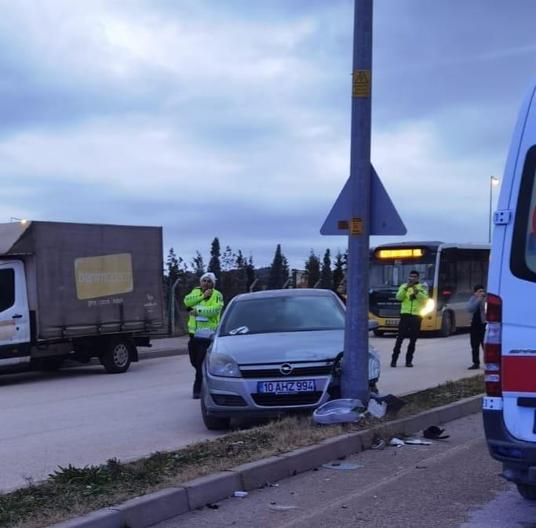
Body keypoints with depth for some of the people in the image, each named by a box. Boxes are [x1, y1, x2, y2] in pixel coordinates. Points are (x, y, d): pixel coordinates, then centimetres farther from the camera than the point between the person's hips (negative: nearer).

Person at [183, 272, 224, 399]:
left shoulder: (217, 295, -3)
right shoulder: (196, 291, 14)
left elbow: (215, 310, -21)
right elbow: (187, 301, -6)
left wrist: (198, 311, -20)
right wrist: (202, 296, -14)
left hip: (208, 333, -6)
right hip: (194, 332, 6)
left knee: (202, 363, -9)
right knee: (194, 361, 14)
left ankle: (198, 389, -4)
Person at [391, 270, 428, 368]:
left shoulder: (422, 287, 8)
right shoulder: (404, 286, 10)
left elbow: (425, 299, -7)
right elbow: (398, 297, -5)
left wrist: (417, 291, -18)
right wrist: (406, 288, -16)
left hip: (416, 316, 0)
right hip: (405, 315, 0)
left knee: (413, 340, 3)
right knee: (400, 338, -5)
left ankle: (409, 360, 10)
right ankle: (394, 359, -2)